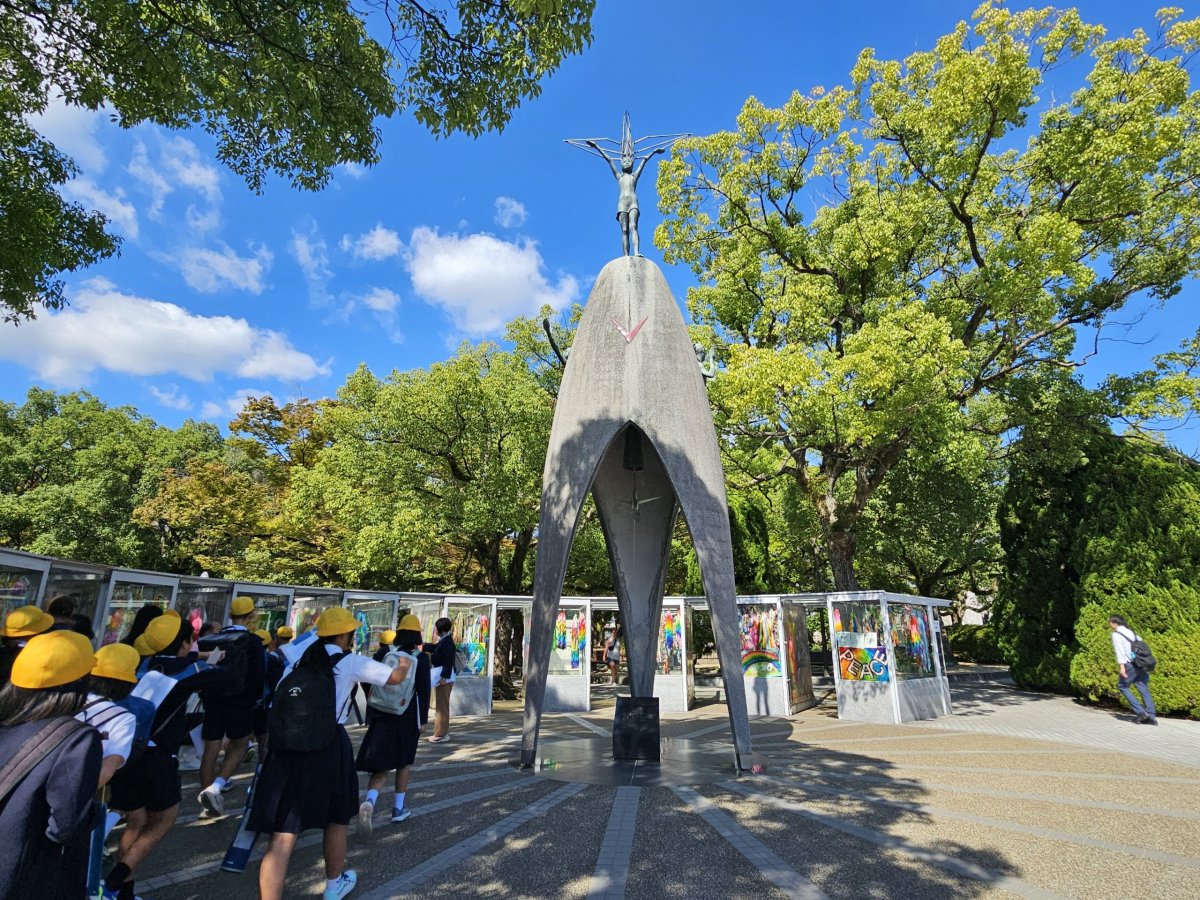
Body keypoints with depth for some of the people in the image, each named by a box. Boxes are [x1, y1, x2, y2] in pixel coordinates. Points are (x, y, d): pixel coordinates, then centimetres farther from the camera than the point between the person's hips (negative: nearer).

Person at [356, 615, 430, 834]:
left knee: (381, 766, 5)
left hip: (381, 716, 2)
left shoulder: (385, 653, 0)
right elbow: (424, 690, -10)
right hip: (407, 717, -2)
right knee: (403, 762, 17)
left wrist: (370, 714, 10)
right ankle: (398, 808, 22)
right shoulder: (421, 658, -8)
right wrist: (423, 719, -3)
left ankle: (369, 802, -20)